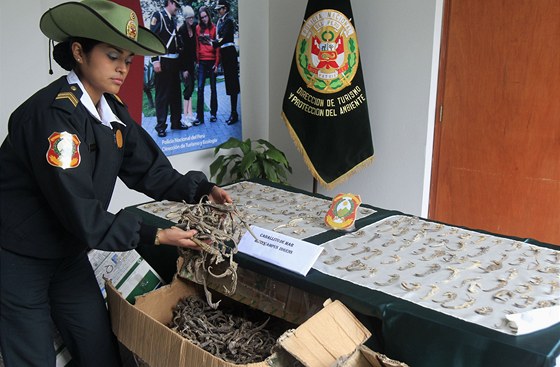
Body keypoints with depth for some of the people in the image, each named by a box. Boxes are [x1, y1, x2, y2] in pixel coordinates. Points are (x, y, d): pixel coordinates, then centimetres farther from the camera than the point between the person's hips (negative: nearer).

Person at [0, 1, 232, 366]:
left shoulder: (112, 110, 0)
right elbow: (81, 214, -28)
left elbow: (148, 167, 4)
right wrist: (156, 236, -26)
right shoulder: (52, 114, -26)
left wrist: (201, 189, -11)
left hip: (69, 256, 8)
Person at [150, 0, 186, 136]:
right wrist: (155, 60, -18)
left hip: (174, 61, 7)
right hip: (163, 61, -7)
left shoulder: (173, 19, 18)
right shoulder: (158, 15, -3)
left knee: (176, 93, 11)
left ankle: (176, 122, 19)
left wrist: (179, 60, 11)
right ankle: (161, 126, 0)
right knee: (162, 94, -5)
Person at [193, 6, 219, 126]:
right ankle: (199, 116, -5)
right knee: (200, 88, -4)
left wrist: (217, 63, -7)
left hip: (212, 61, -2)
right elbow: (197, 45, 9)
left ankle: (213, 113, 14)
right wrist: (197, 60, 3)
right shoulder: (198, 28, 6)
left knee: (213, 88, 5)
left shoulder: (214, 28, -1)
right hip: (202, 61, 2)